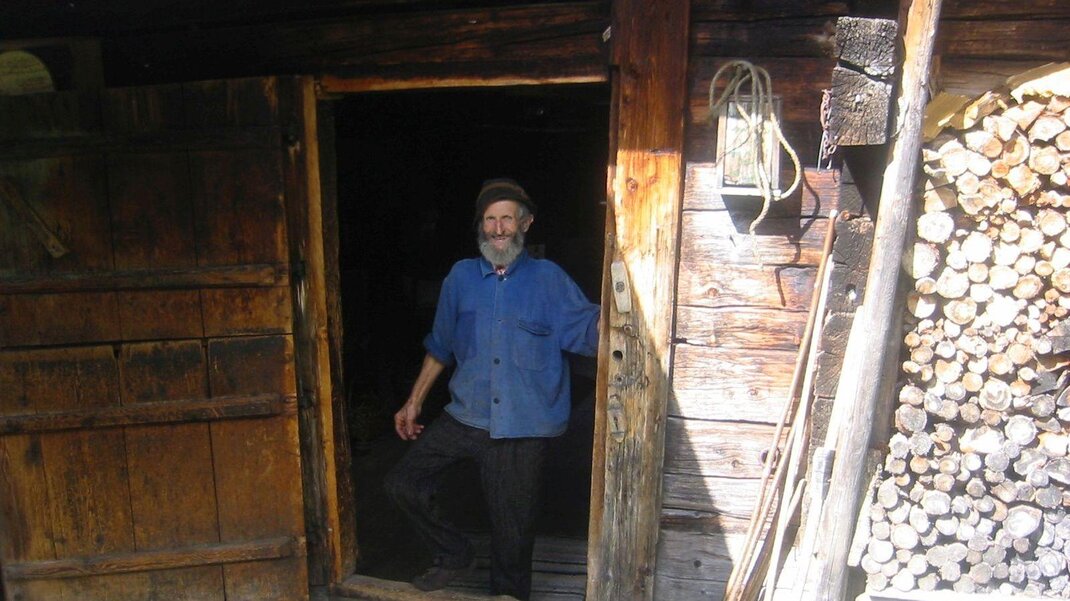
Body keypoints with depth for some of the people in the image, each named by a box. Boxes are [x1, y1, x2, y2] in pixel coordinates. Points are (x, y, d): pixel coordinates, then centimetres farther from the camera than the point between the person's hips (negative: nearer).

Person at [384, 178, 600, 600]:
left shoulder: (548, 279, -4)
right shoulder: (461, 277, 5)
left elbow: (589, 331, -14)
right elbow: (440, 347, 13)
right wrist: (414, 402, 14)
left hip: (522, 427, -3)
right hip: (465, 418, 3)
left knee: (513, 529, 9)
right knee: (402, 484, 2)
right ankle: (454, 556, 26)